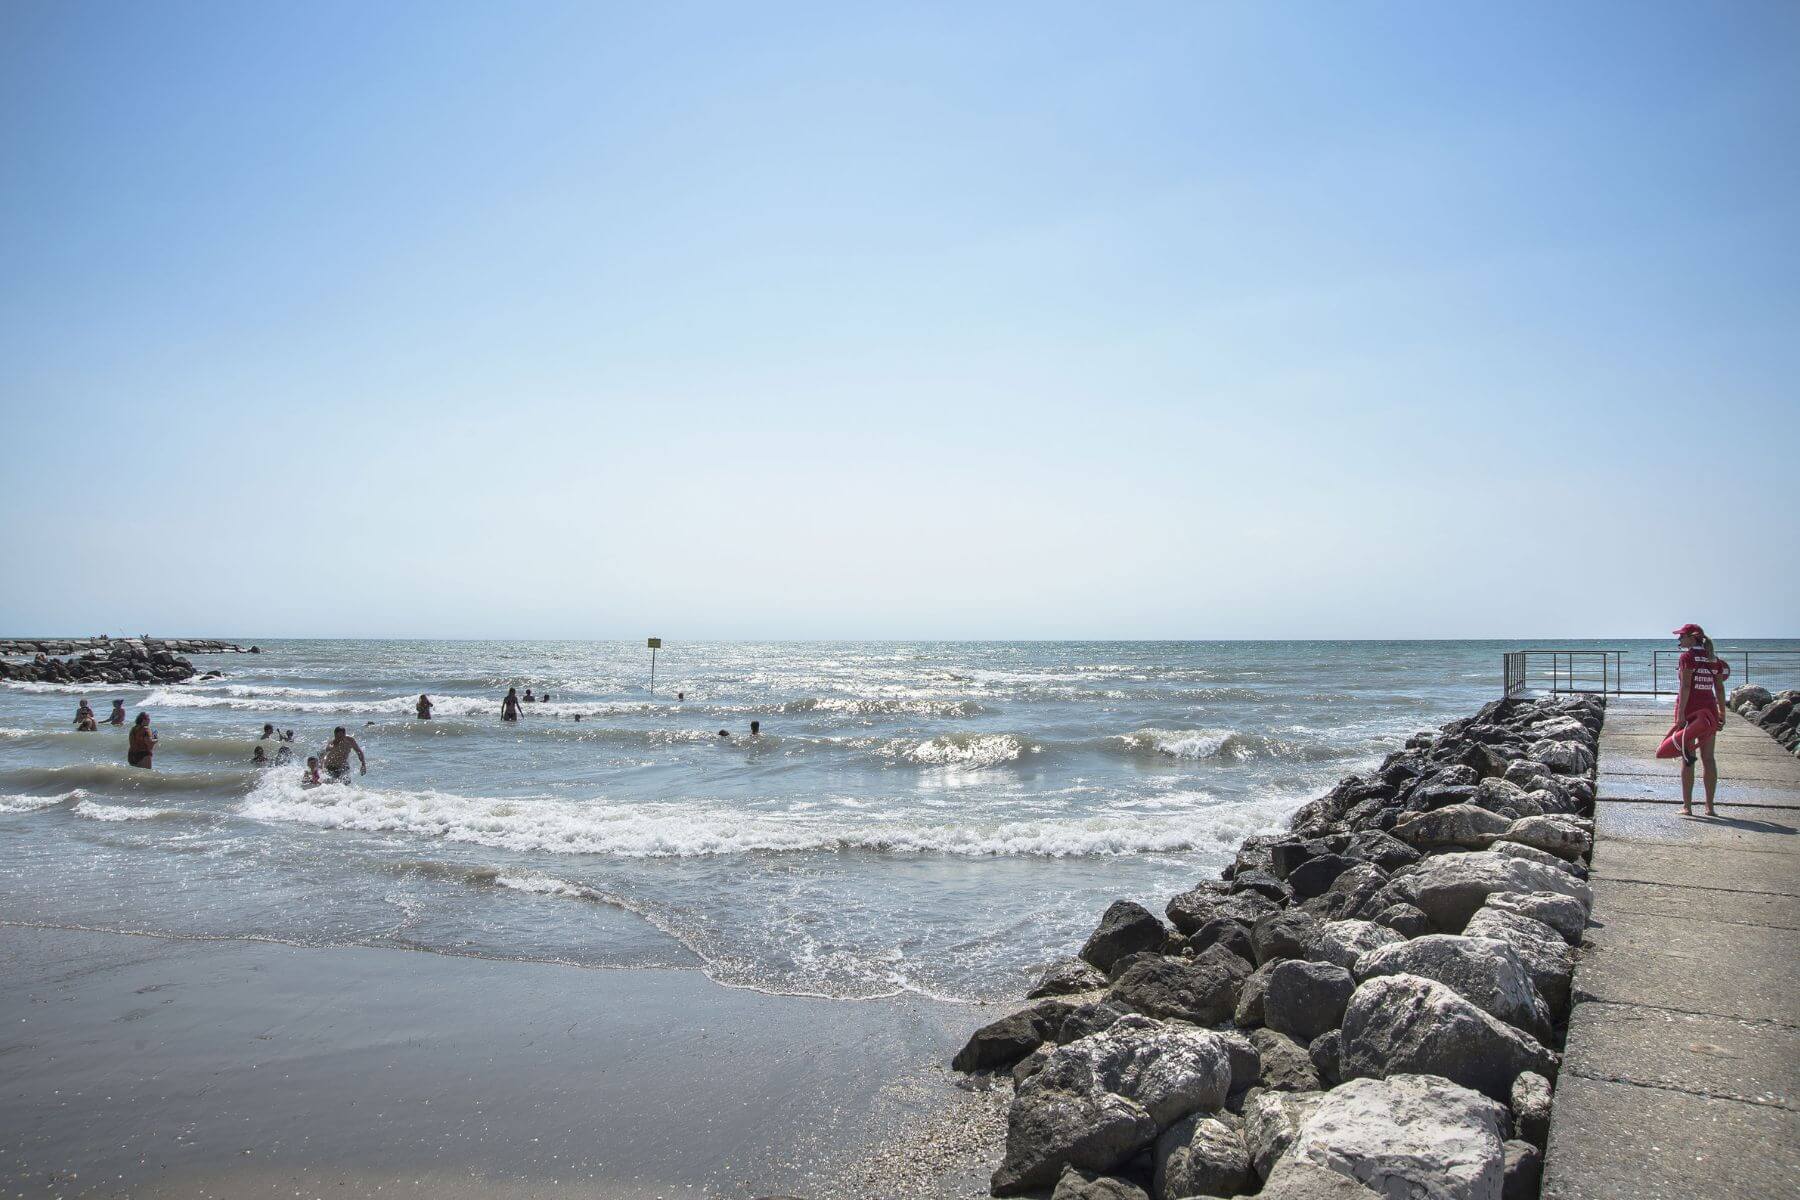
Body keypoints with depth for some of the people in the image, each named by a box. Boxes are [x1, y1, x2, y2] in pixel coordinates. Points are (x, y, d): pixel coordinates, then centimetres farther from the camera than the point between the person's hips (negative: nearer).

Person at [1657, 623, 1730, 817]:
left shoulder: (1688, 656, -9)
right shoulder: (1714, 659, 10)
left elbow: (1685, 686, -15)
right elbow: (1719, 688, 10)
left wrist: (1680, 713, -17)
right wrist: (1722, 713, 17)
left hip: (1689, 709, -6)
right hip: (1709, 710, 6)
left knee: (1687, 758, -1)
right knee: (1708, 758, 9)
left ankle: (1687, 806, -1)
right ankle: (1710, 806, 11)